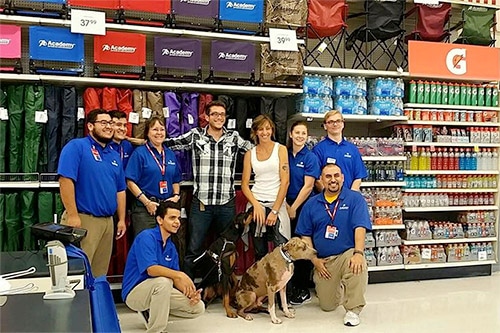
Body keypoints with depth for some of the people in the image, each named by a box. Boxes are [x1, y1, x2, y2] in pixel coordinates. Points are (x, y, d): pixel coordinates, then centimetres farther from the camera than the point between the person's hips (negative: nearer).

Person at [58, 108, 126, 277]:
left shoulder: (114, 155, 16)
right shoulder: (76, 146, -6)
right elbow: (66, 180, -16)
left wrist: (122, 219, 14)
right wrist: (73, 215, -20)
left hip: (108, 221, 7)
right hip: (83, 219, -7)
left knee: (100, 272, 15)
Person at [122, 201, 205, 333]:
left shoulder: (171, 247, 6)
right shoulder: (147, 237, -17)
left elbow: (176, 279, 3)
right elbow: (151, 269, -30)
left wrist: (190, 292, -15)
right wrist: (180, 275, -37)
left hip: (158, 291, 8)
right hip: (134, 293, -7)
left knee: (198, 307, -2)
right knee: (164, 280, -37)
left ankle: (151, 312, 13)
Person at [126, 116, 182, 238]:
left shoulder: (170, 154, 14)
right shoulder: (139, 152, -3)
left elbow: (176, 181, 20)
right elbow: (131, 182, -8)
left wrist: (176, 196, 1)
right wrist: (147, 202, -14)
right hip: (144, 209, -5)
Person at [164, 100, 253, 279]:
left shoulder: (234, 138, 5)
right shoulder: (195, 135, 1)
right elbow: (167, 143, 4)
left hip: (227, 204, 2)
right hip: (201, 203, -2)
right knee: (193, 250, 2)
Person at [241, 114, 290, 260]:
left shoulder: (281, 149, 2)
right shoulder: (250, 153, 9)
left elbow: (285, 181, -5)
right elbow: (244, 184, 7)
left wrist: (275, 210, -10)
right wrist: (256, 205, -9)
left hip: (277, 204, -2)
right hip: (256, 204, 2)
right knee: (260, 253, 8)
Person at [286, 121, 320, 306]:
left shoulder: (311, 157, -6)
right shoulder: (285, 154, 6)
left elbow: (308, 186, -11)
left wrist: (294, 208, -10)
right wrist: (286, 206, -4)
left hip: (304, 207, -4)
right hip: (287, 206, 4)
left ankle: (303, 290, 12)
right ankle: (291, 286, 21)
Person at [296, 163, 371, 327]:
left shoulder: (355, 199, -5)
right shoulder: (311, 204, 4)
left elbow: (360, 228, -17)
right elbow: (305, 235, 7)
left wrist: (358, 252, -31)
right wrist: (314, 259, -3)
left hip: (347, 254, -3)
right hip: (323, 261, 3)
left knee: (358, 266, -38)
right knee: (327, 306, 6)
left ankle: (353, 310, -18)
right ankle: (336, 288, 41)